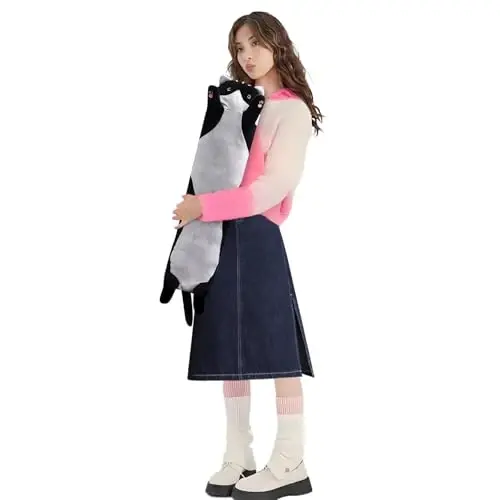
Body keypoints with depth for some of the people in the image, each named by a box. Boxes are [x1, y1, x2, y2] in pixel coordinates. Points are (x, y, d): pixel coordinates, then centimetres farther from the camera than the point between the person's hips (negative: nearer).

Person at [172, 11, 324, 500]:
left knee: (275, 347, -5)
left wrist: (204, 206, -15)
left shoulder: (292, 110, -1)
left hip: (254, 236, -7)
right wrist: (196, 210, 3)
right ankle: (237, 459, 14)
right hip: (219, 235, 7)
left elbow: (274, 186, -12)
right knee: (231, 347, 7)